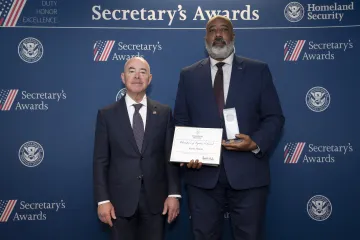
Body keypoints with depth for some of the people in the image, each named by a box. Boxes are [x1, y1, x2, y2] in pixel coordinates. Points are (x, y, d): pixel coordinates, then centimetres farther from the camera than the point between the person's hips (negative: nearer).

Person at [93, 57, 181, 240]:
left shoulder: (164, 113, 4)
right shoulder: (107, 114, 1)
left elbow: (171, 156, 3)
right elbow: (100, 161, -1)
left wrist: (174, 193, -3)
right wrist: (102, 199, -7)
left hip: (155, 198, 1)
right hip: (120, 199, -1)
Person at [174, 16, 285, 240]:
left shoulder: (258, 70, 5)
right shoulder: (189, 75, 9)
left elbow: (274, 118, 2)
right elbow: (180, 121, 9)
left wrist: (256, 143, -15)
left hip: (247, 173, -1)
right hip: (202, 173, 1)